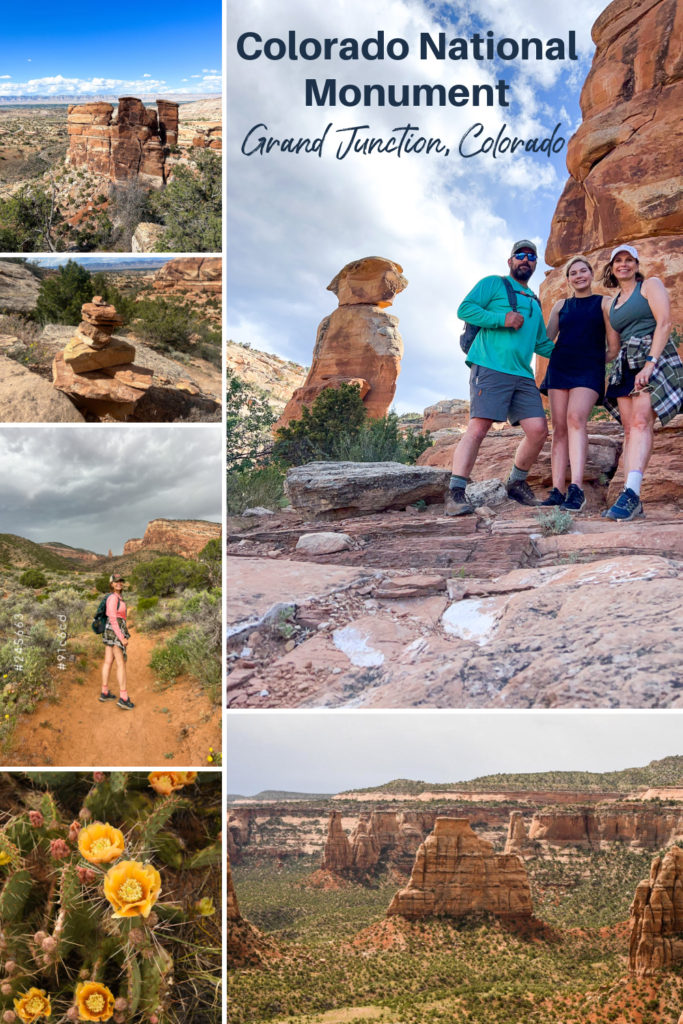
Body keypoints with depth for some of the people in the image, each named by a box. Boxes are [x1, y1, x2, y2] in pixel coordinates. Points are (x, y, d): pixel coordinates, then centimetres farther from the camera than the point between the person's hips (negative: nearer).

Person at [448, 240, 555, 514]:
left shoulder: (534, 303, 30)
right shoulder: (493, 284, 10)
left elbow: (542, 344, 36)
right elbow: (465, 309, -3)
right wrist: (502, 319, -12)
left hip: (523, 376, 7)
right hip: (490, 368, -7)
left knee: (538, 430, -4)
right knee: (478, 428, -17)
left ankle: (516, 483, 17)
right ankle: (456, 494, -17)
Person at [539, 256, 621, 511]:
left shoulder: (604, 303, 8)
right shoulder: (561, 306, 18)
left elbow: (614, 347, 5)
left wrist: (595, 362, 2)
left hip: (589, 372, -4)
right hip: (559, 368, 4)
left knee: (576, 418, -26)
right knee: (559, 428, -4)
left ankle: (576, 489, -37)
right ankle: (557, 492, -8)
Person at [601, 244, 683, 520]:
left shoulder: (650, 285, 4)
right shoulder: (614, 303, 23)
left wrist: (650, 363, -19)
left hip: (654, 356, -6)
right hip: (625, 363, 7)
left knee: (641, 421, -23)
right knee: (629, 428, -4)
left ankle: (631, 493, -38)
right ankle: (632, 500, -11)